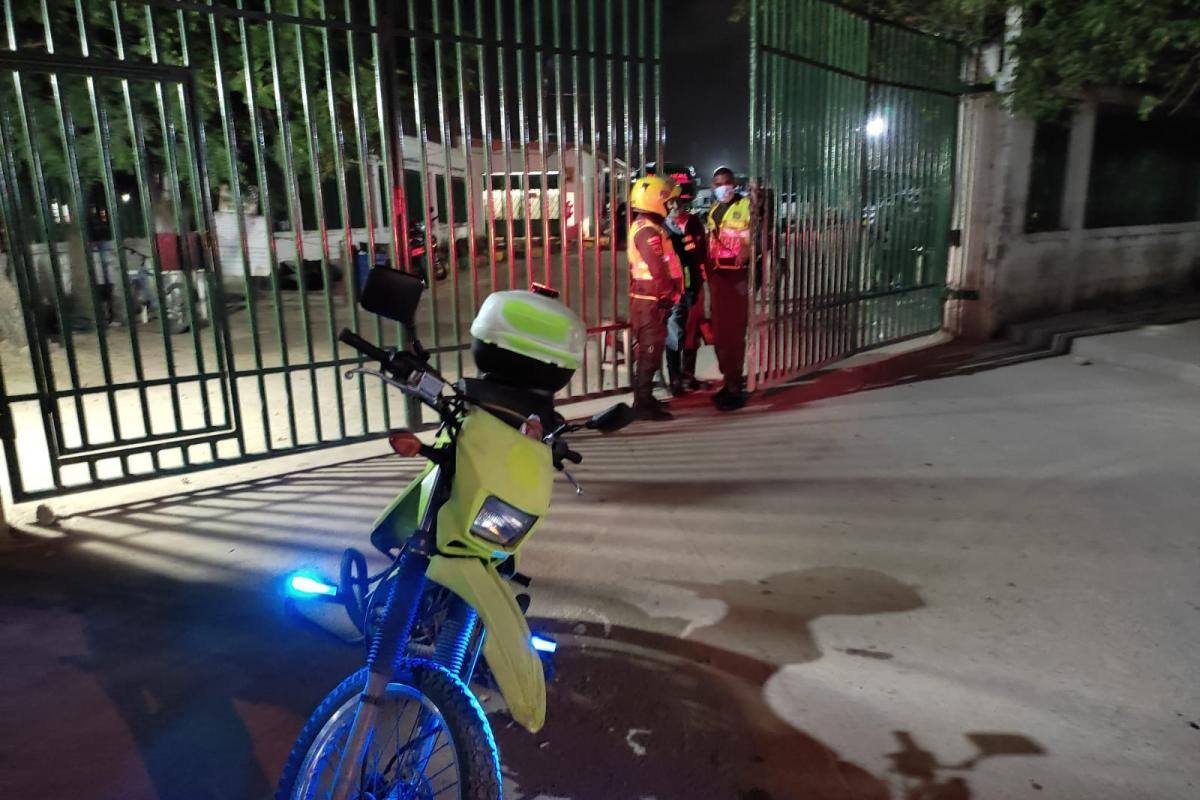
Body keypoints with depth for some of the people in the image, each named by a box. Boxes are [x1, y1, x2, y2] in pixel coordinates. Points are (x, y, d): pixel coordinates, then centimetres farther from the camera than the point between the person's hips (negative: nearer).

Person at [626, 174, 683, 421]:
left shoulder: (644, 226, 16)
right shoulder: (648, 230, -17)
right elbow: (658, 269, -23)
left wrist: (671, 291, 15)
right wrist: (672, 292, -9)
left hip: (646, 298, 10)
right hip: (652, 301, -10)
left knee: (646, 350, 16)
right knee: (650, 351, -6)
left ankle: (644, 398, 26)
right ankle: (643, 404, -1)